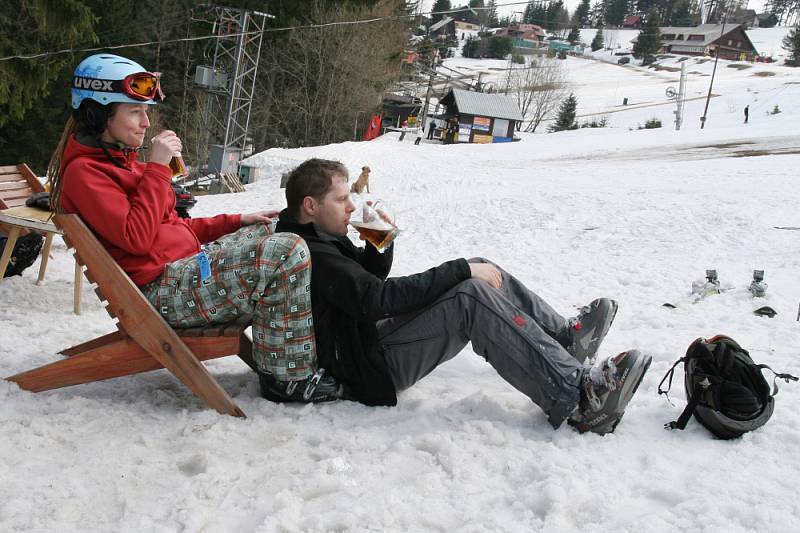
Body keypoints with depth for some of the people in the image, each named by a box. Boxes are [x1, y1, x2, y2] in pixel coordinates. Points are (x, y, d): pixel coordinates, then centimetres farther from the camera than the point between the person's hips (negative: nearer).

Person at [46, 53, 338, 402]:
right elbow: (135, 237, -22)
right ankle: (290, 376, -12)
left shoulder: (121, 160, 20)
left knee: (275, 233, 16)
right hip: (162, 291, -10)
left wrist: (237, 222, 12)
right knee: (287, 253, -21)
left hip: (187, 264, 10)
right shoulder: (83, 172, -10)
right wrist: (157, 166, -16)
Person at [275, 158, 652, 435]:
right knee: (472, 295, -29)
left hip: (375, 334, 11)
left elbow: (371, 276, 23)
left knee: (481, 274, 4)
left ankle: (566, 338, 9)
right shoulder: (312, 255, -21)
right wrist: (462, 270, -25)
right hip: (372, 369, -11)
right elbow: (378, 298, -29)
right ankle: (578, 400, -32)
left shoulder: (316, 241, 12)